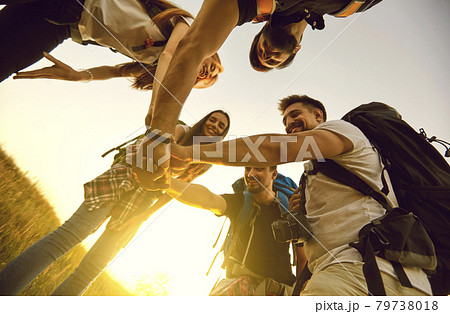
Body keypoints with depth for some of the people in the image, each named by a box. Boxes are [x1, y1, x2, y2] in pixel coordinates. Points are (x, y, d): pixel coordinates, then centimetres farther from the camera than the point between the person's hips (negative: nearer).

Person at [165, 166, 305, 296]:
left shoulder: (288, 207, 0)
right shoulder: (238, 201, -3)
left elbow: (303, 258, 10)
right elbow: (209, 199, -26)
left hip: (281, 287, 3)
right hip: (242, 280, -2)